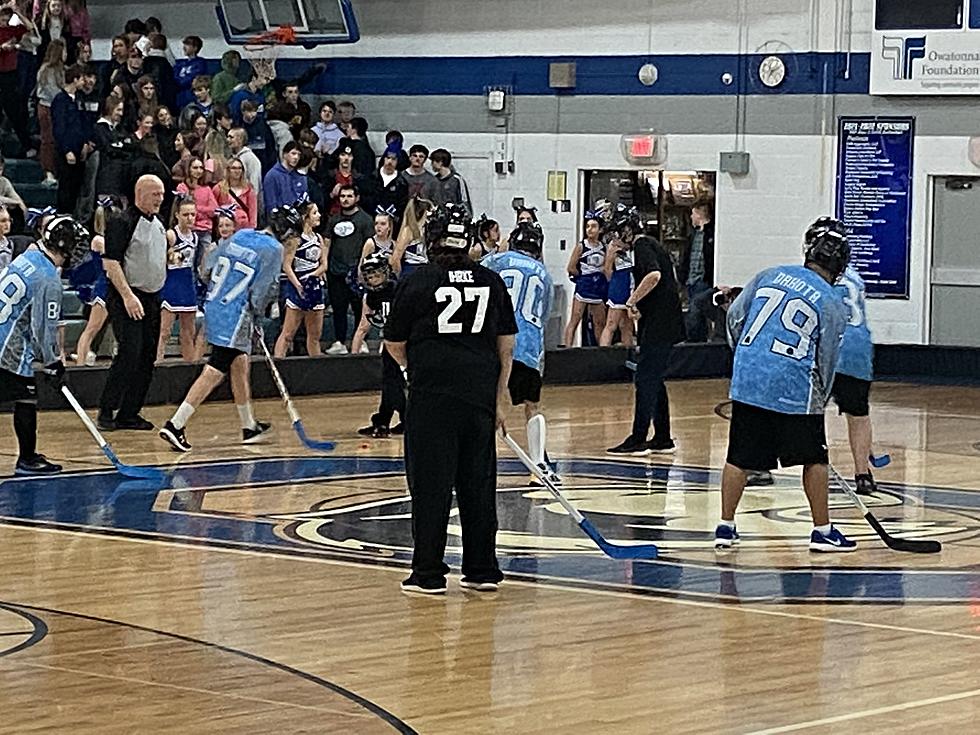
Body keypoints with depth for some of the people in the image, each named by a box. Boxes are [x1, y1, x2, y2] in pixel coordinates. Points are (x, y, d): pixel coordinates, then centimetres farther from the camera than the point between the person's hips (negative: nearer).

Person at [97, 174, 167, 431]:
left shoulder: (158, 224, 15)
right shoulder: (122, 222, -11)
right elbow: (111, 262, -17)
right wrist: (128, 296, -22)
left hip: (152, 299, 8)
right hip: (127, 299, -8)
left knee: (147, 357, 6)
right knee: (130, 353, -16)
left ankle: (129, 414, 11)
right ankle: (106, 412, -10)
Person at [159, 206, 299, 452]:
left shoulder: (241, 235, 11)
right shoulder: (273, 249, -10)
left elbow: (212, 263, 17)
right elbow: (263, 289, -12)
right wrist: (255, 318, 3)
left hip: (213, 308, 9)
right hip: (235, 317, -9)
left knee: (240, 365, 20)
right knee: (214, 373, -7)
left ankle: (249, 427, 32)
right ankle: (175, 425, -13)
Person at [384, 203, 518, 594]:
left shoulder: (417, 283, -2)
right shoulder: (491, 281, 8)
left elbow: (394, 344, 6)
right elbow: (507, 344, 10)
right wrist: (499, 397, 16)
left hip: (432, 396, -3)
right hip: (480, 396, 3)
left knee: (431, 484, 2)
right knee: (478, 482, 11)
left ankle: (428, 573, 3)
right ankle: (482, 570, 16)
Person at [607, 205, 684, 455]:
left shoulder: (642, 245, -11)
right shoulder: (650, 245, 19)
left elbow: (654, 275, -28)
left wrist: (632, 302, -20)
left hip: (658, 327, -10)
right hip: (663, 324, 10)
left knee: (645, 379, -7)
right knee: (653, 380, 14)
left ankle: (638, 440, -6)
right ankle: (662, 438, 17)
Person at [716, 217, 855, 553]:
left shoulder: (771, 275, 11)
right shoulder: (833, 304, 1)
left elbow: (734, 317, 12)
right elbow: (825, 361, 3)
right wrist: (819, 404, 15)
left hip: (747, 380, 4)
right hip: (794, 388, -3)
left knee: (739, 456, 10)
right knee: (814, 459, 10)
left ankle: (725, 526, 12)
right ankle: (822, 530, 14)